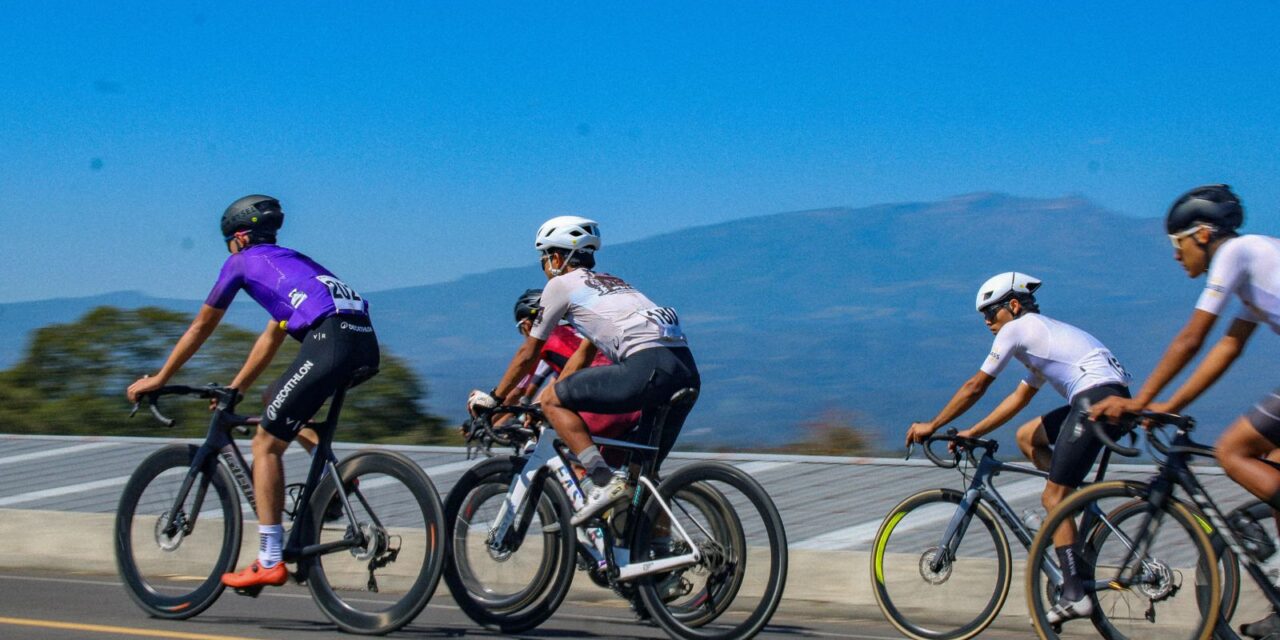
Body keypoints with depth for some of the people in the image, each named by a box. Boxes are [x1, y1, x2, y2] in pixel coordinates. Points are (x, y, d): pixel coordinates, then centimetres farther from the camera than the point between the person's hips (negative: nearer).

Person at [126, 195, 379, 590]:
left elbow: (201, 327, 22)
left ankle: (269, 562, -1)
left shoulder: (242, 262, 16)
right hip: (367, 344, 8)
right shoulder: (290, 262, 35)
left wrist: (159, 379, 32)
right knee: (277, 399, 30)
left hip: (330, 341, -8)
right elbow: (271, 338, 42)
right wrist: (236, 389, 47)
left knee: (266, 445, 2)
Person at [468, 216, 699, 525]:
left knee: (552, 399, 3)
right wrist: (535, 406, 42)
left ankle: (604, 482, -9)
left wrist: (493, 398, 29)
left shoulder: (561, 283, 12)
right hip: (688, 371, 8)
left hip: (649, 367, -8)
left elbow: (528, 354, 17)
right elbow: (583, 355, 39)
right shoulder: (611, 283, 34)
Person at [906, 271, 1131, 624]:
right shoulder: (1040, 332, 29)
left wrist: (931, 426, 11)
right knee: (1027, 437, 23)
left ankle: (1075, 595, -10)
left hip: (1098, 396, -10)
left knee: (1053, 497, -7)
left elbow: (975, 387, 3)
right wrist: (973, 433, 32)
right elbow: (1021, 396, 34)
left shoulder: (1017, 328, 2)